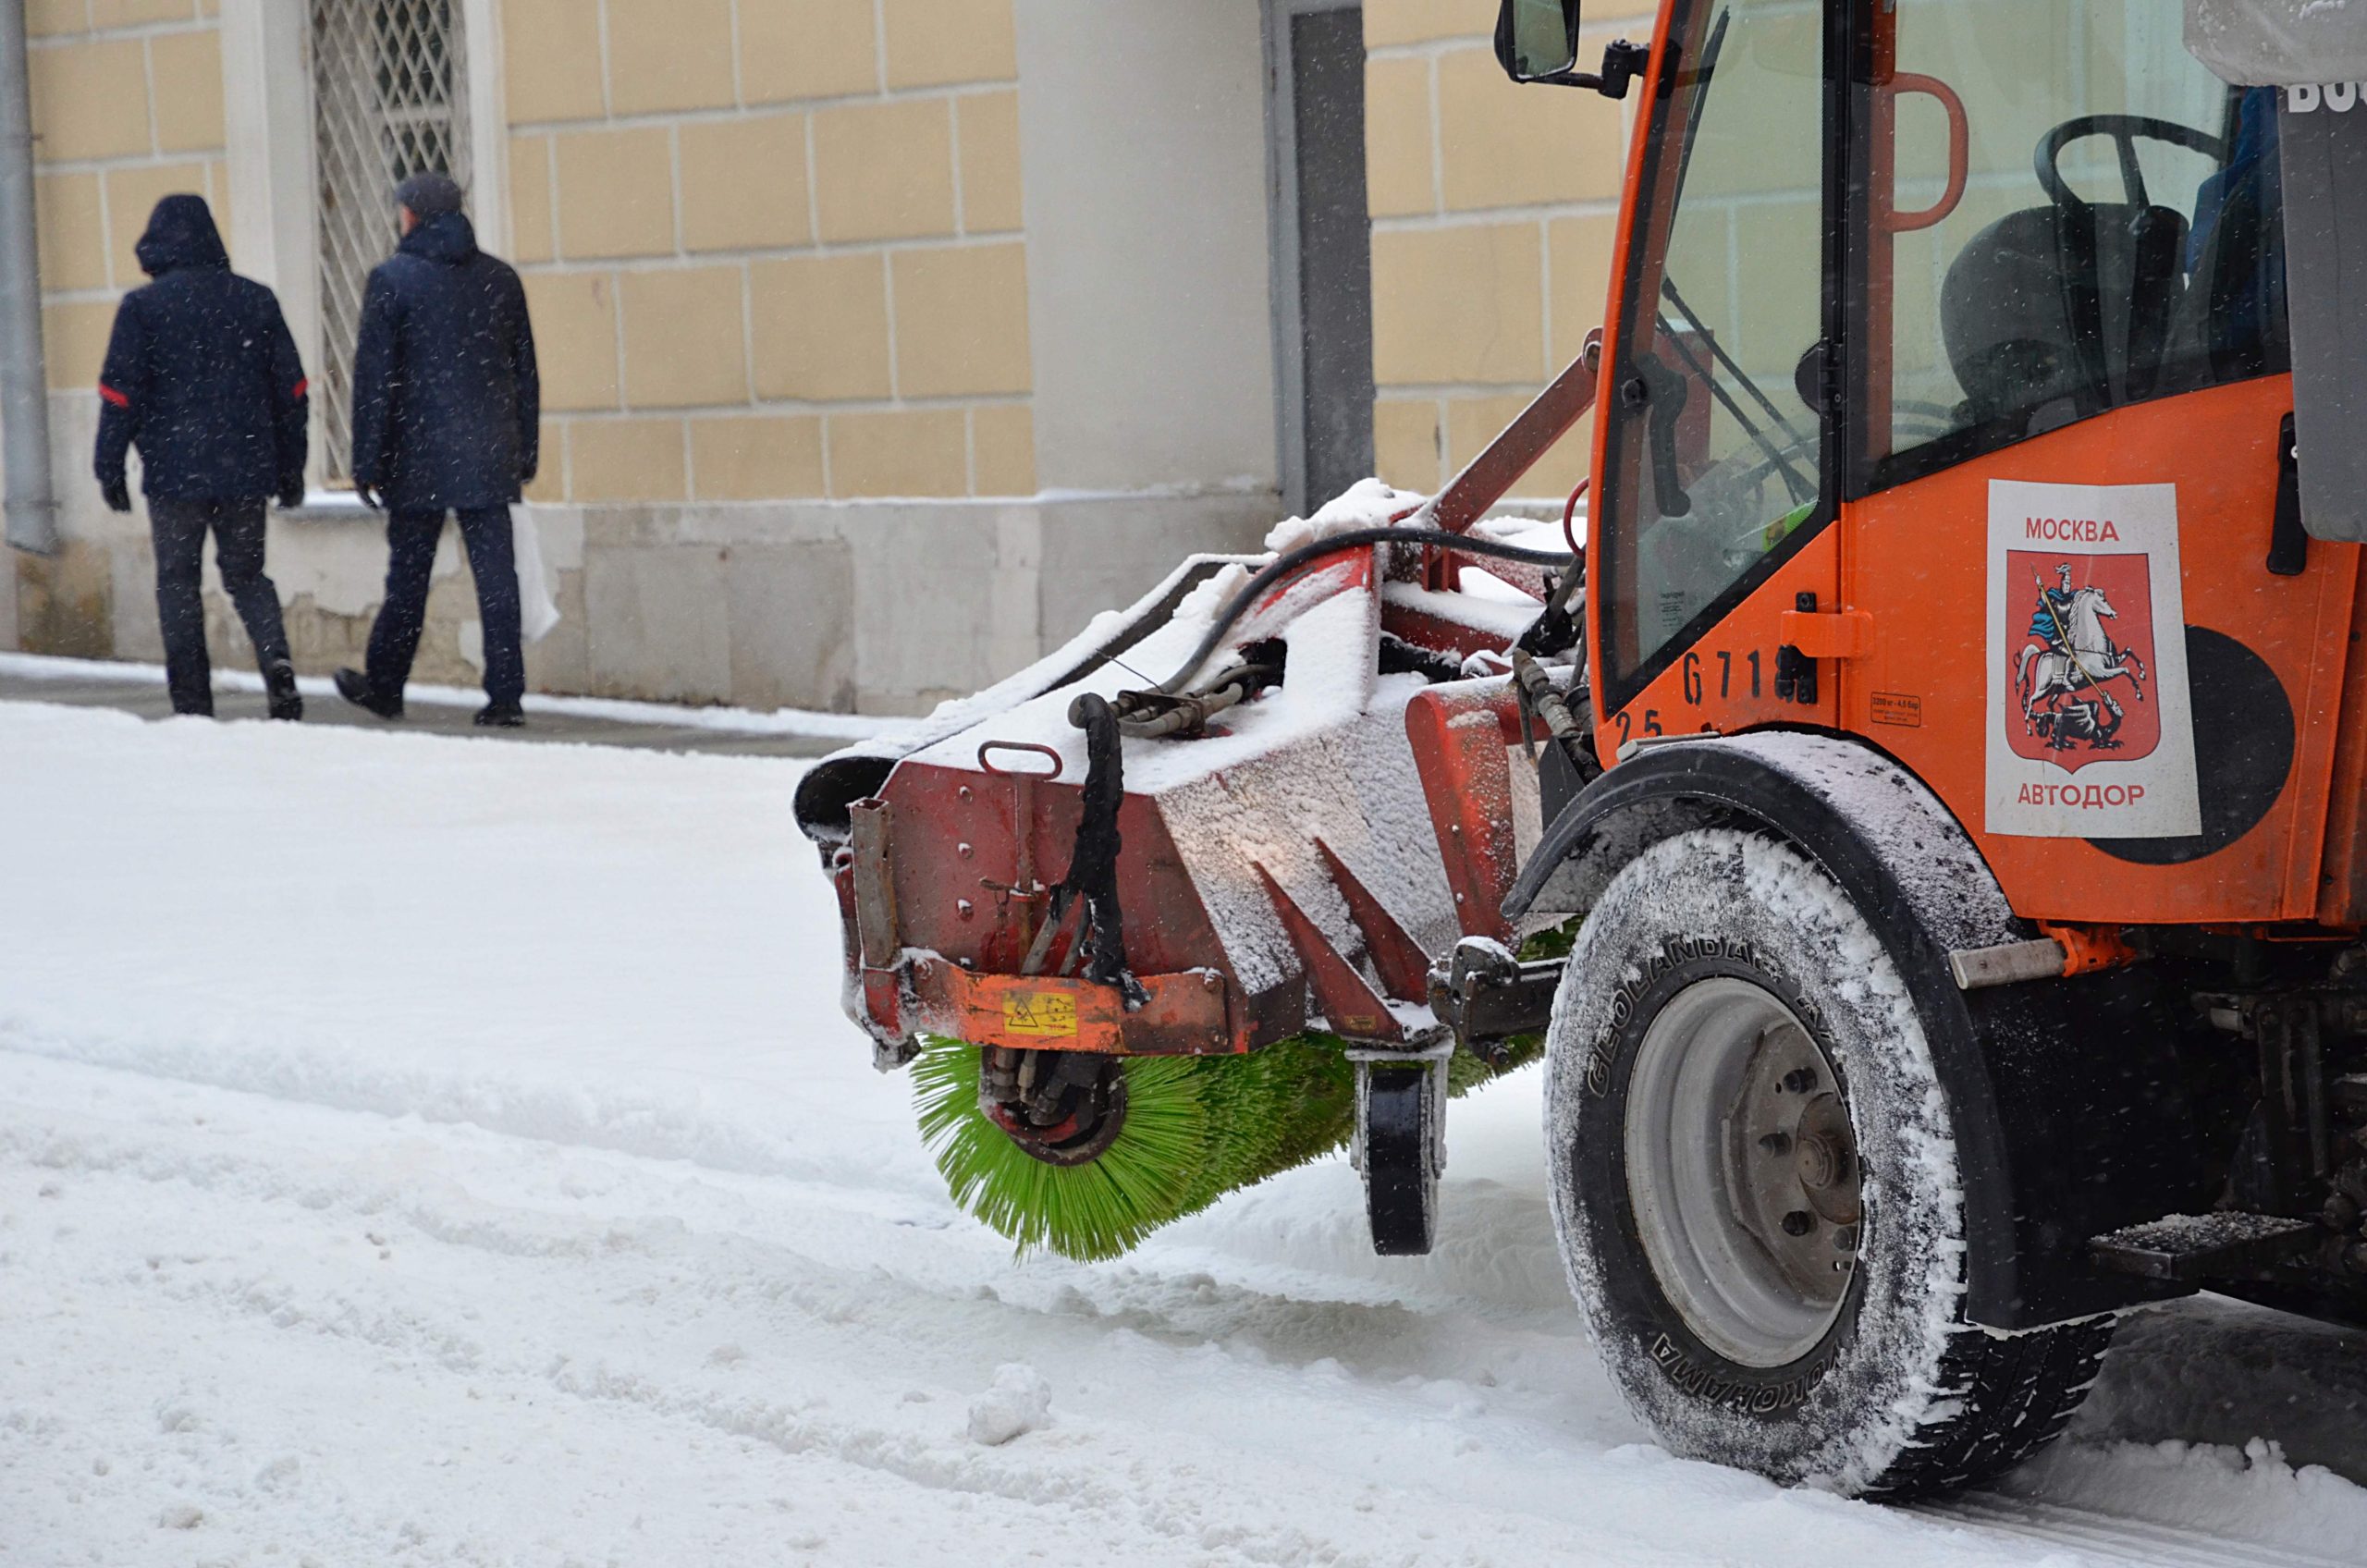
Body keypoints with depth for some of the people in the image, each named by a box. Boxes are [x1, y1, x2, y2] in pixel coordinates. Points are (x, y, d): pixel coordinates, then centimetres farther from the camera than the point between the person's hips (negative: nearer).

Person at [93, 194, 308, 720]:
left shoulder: (142, 307, -4)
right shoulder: (256, 300, 6)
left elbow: (120, 394, -6)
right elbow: (290, 388, 9)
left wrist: (109, 467, 3)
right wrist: (290, 468, 15)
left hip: (174, 470, -3)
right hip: (247, 470, 3)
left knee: (178, 581, 6)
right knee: (246, 574, 13)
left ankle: (193, 705, 3)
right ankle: (277, 659, -13)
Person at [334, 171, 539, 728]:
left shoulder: (392, 279, -5)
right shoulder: (500, 278, 8)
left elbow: (374, 378, -6)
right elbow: (525, 372, 12)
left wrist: (367, 462, -2)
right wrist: (525, 453, 18)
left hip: (420, 457, -3)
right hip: (490, 457, 3)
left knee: (408, 575, 8)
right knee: (496, 575, 0)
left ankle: (384, 686, 21)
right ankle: (506, 696, -4)